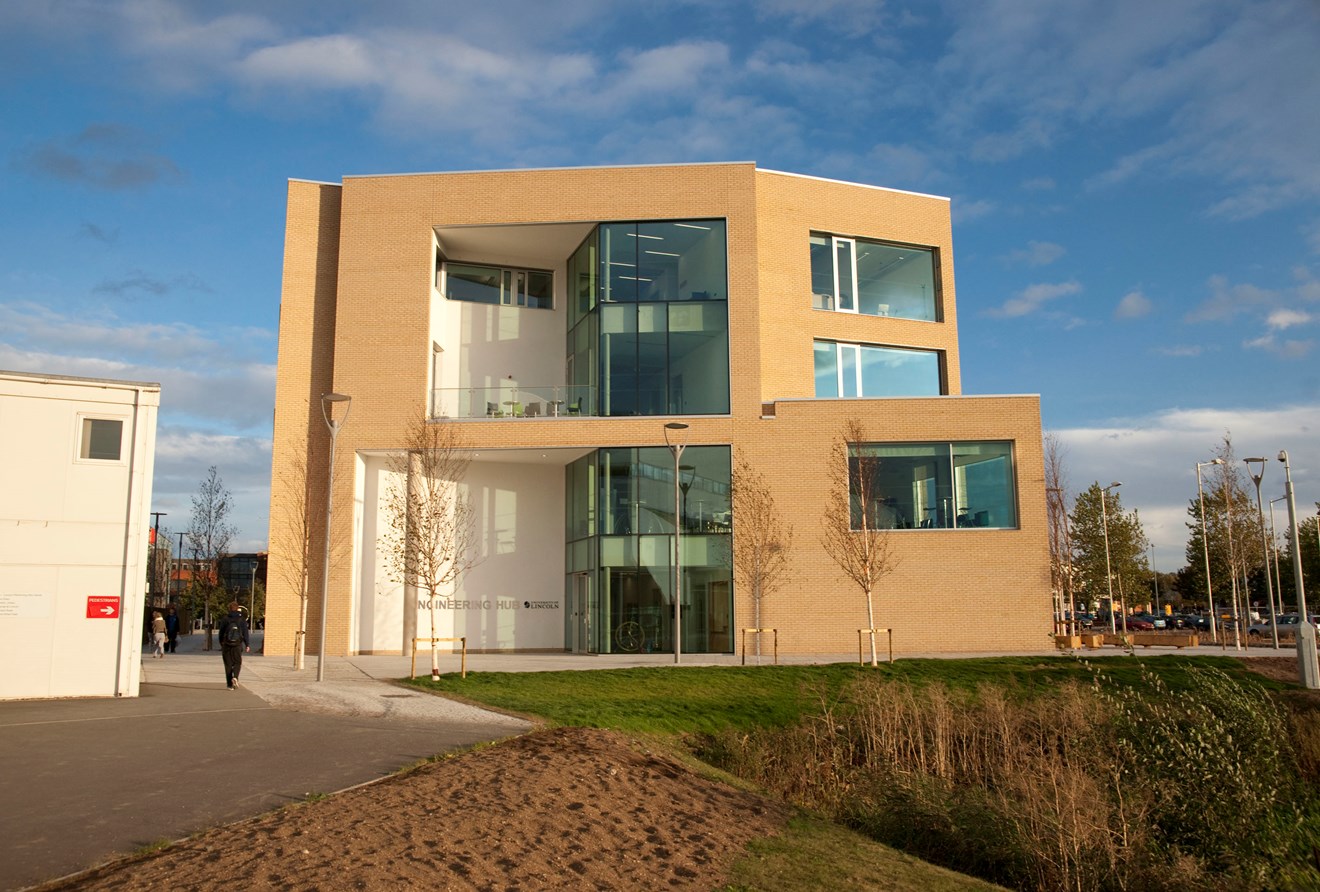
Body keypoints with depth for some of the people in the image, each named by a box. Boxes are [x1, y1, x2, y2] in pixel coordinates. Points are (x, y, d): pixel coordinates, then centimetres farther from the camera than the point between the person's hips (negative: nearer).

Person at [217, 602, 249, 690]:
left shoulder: (225, 619, 1)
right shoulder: (242, 620, 0)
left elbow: (221, 632, 5)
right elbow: (245, 633, 0)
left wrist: (221, 644, 17)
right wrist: (246, 645, 5)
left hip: (226, 645, 1)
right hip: (237, 645, -1)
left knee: (228, 665, 7)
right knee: (237, 663, 12)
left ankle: (230, 684, 6)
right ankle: (235, 677, -15)